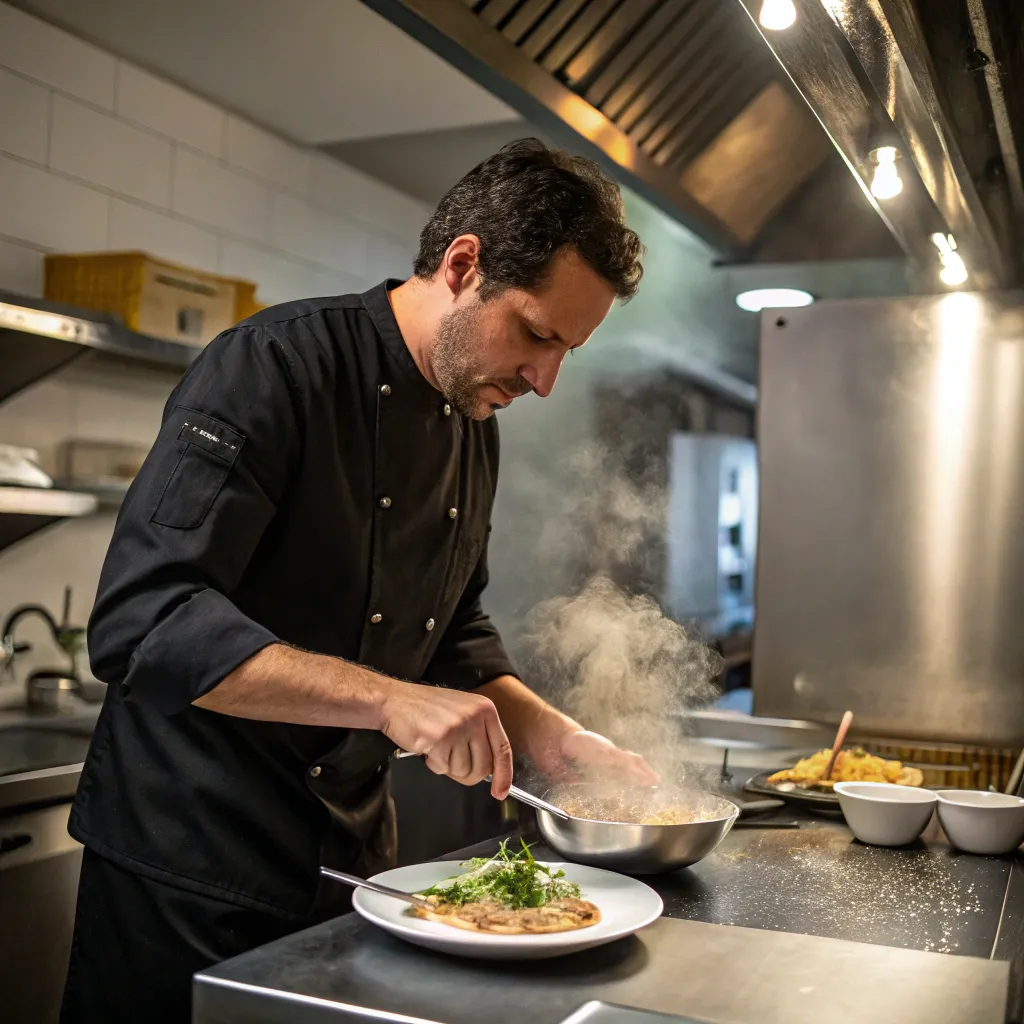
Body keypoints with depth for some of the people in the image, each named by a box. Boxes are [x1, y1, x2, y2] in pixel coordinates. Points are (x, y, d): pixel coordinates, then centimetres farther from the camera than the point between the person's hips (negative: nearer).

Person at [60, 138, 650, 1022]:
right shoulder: (276, 368, -20)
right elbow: (141, 625, -29)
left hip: (351, 852, 8)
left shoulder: (475, 428, 5)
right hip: (189, 860, -7)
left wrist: (552, 737, 0)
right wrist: (387, 699, -34)